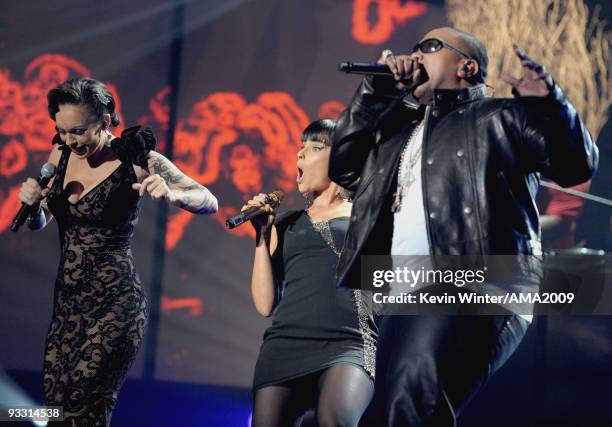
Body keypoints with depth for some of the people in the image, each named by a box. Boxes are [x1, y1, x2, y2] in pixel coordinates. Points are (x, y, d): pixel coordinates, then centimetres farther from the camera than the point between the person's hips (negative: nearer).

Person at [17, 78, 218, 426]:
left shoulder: (137, 160, -9)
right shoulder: (61, 155, 6)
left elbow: (210, 203, -9)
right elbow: (39, 223, 18)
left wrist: (172, 194, -30)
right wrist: (31, 203, -6)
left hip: (115, 303, -6)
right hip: (68, 301, 6)